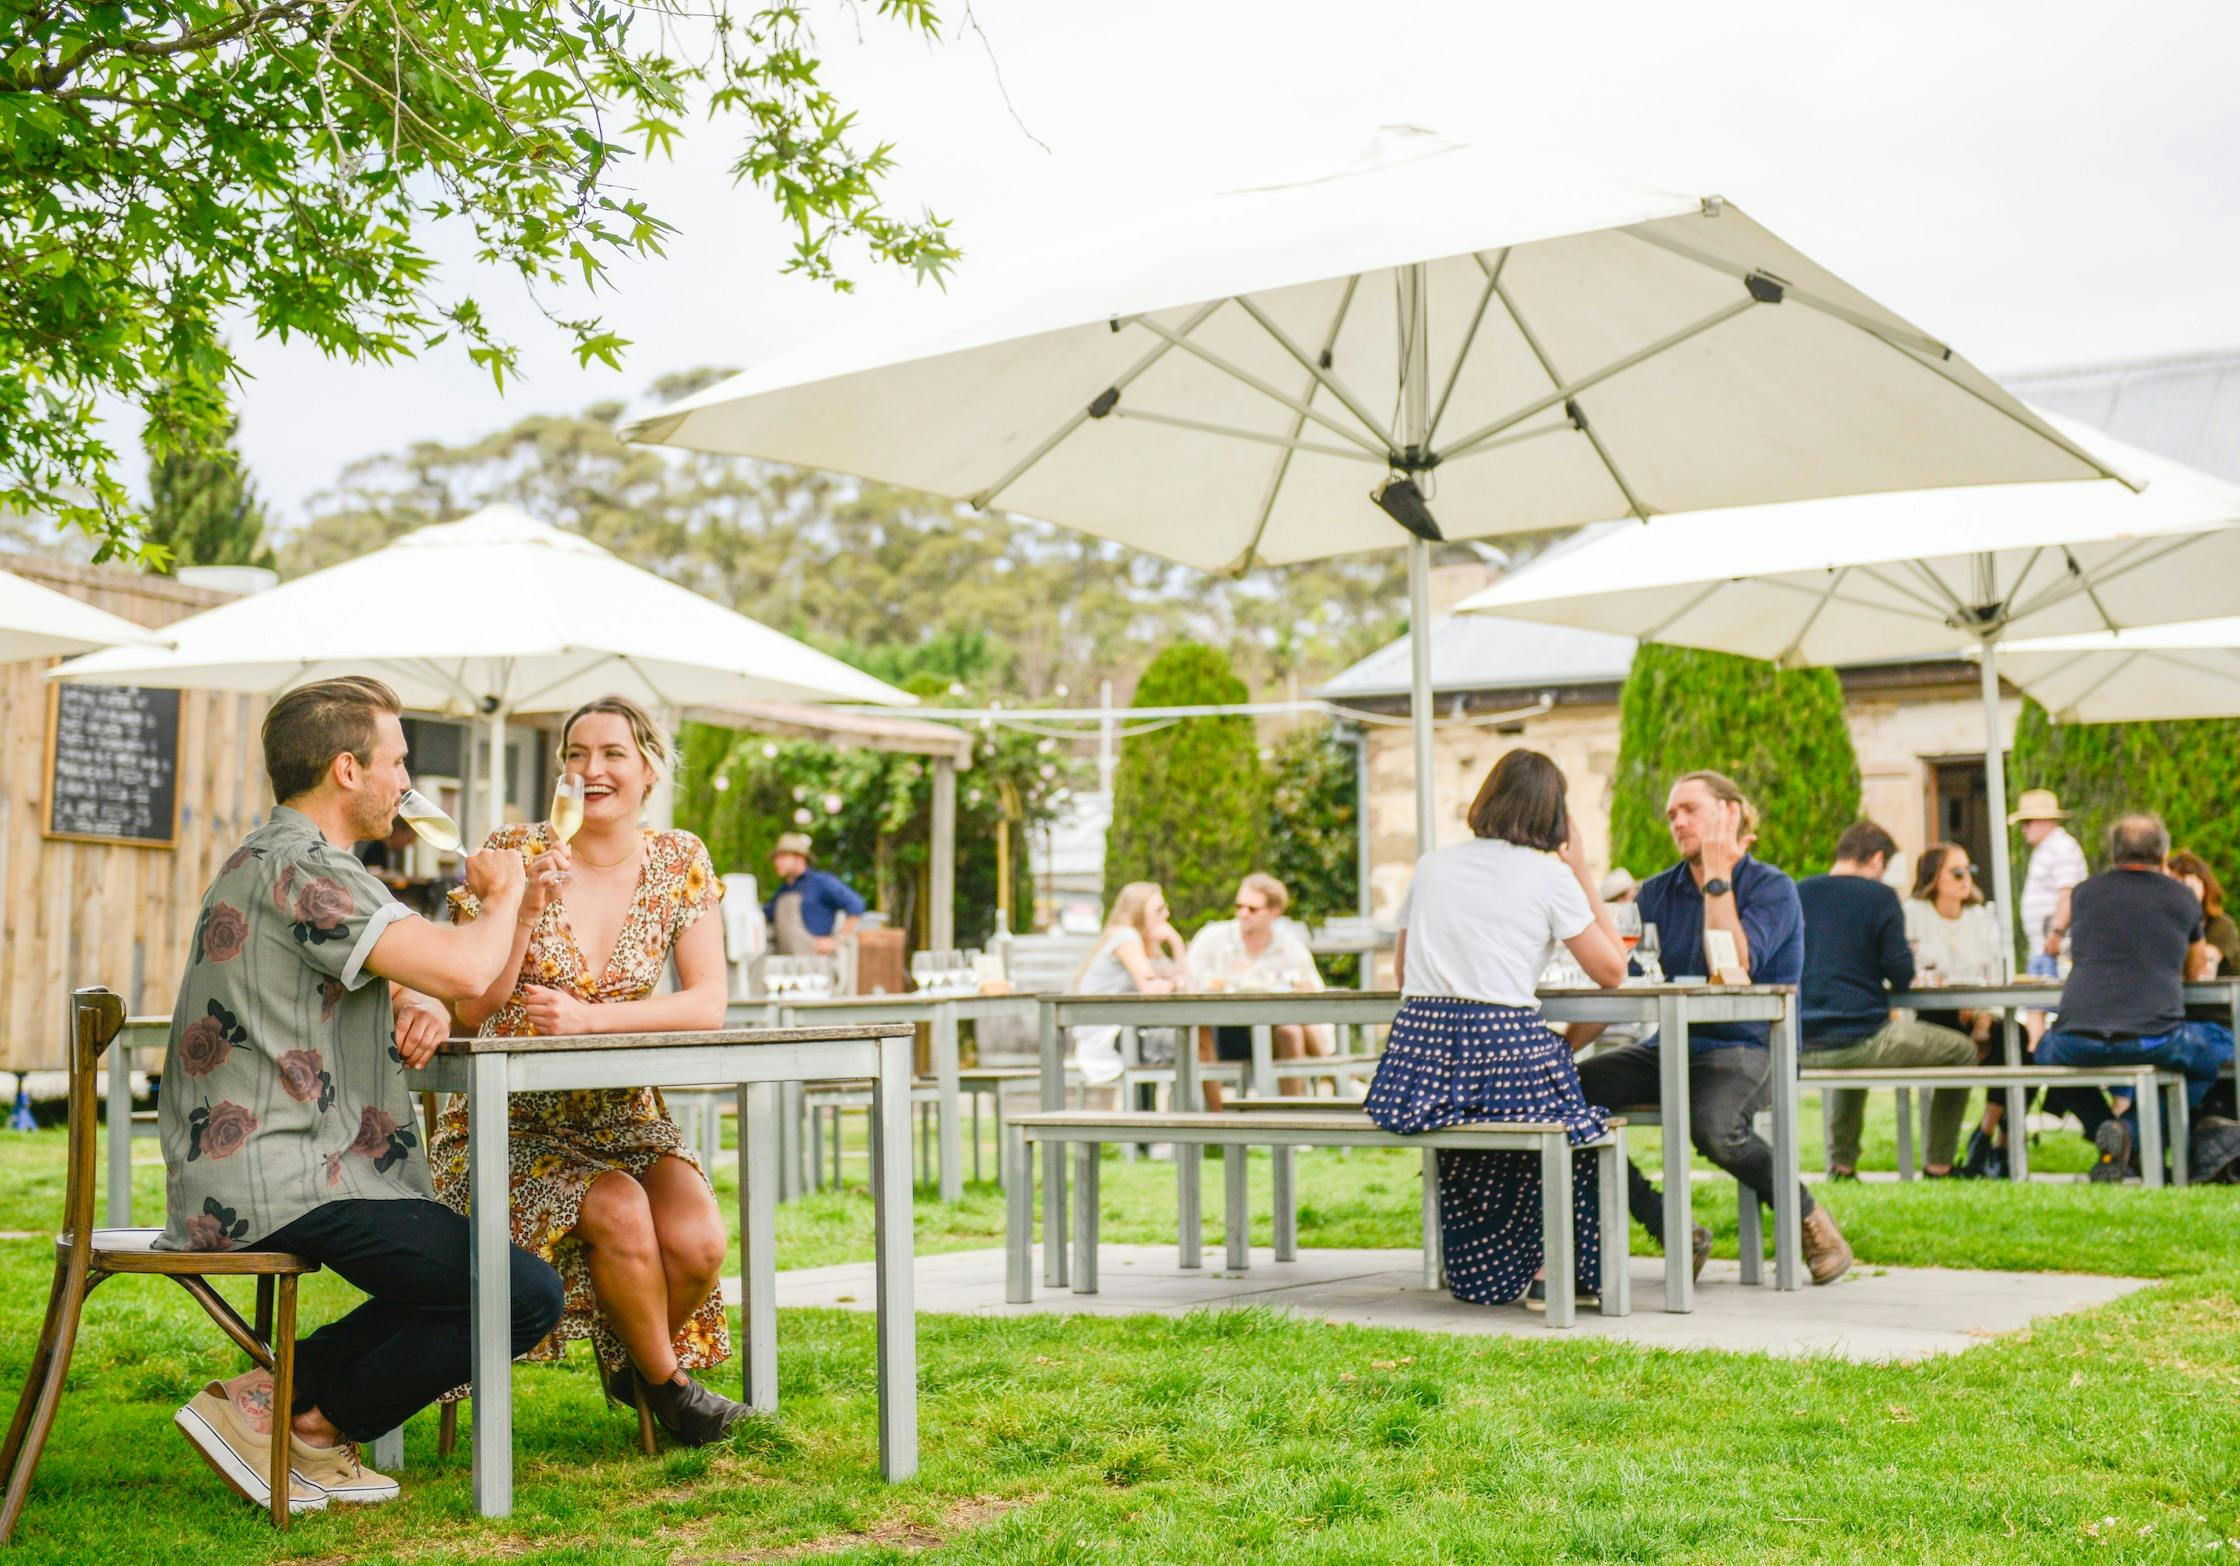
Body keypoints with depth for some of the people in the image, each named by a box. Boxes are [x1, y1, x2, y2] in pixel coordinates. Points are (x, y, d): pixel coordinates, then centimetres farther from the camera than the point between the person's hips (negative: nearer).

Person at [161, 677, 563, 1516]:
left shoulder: (268, 860, 19)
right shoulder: (302, 868, -16)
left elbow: (398, 973, 26)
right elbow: (465, 969, -26)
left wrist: (420, 1004, 1)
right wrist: (501, 894, -3)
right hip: (281, 1184, -11)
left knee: (472, 1276, 17)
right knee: (526, 1296, -14)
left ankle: (286, 1392, 9)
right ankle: (307, 1414, -3)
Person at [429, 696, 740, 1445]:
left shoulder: (679, 861, 1)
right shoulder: (513, 851, -7)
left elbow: (708, 1003, -10)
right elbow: (471, 1009, -12)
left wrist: (587, 1017, -22)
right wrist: (528, 907, -26)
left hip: (622, 1112, 3)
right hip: (512, 1121, -2)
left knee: (697, 1241, -24)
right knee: (620, 1210, -31)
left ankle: (631, 1358, 11)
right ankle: (666, 1384, -3)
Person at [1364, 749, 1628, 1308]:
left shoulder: (1431, 866, 14)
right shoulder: (1550, 875, 1)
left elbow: (1401, 966, 23)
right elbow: (1612, 972, 7)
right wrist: (1582, 873, 13)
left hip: (1417, 1056, 4)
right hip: (1505, 1048, -4)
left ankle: (1482, 1273, 36)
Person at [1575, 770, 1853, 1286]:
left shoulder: (1771, 888, -3)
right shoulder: (1658, 892, 12)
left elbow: (1733, 969, -19)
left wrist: (1718, 876, -14)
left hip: (1746, 1047, -5)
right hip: (1670, 1048, 6)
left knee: (1713, 1128, -38)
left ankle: (1810, 1218, -5)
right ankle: (1673, 1233, -9)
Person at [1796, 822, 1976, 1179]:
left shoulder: (1796, 893, 6)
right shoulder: (1879, 896, -7)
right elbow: (1901, 975, -9)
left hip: (1802, 1048, 6)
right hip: (1862, 1040, -6)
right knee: (1961, 1051, 17)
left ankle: (1841, 1166, 37)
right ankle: (1938, 1166, 21)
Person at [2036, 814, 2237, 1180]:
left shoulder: (2084, 893, 15)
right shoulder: (2182, 898, 11)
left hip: (2078, 1041, 2)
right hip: (2153, 1040, -2)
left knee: (2046, 1049, 36)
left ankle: (2104, 1127, 8)